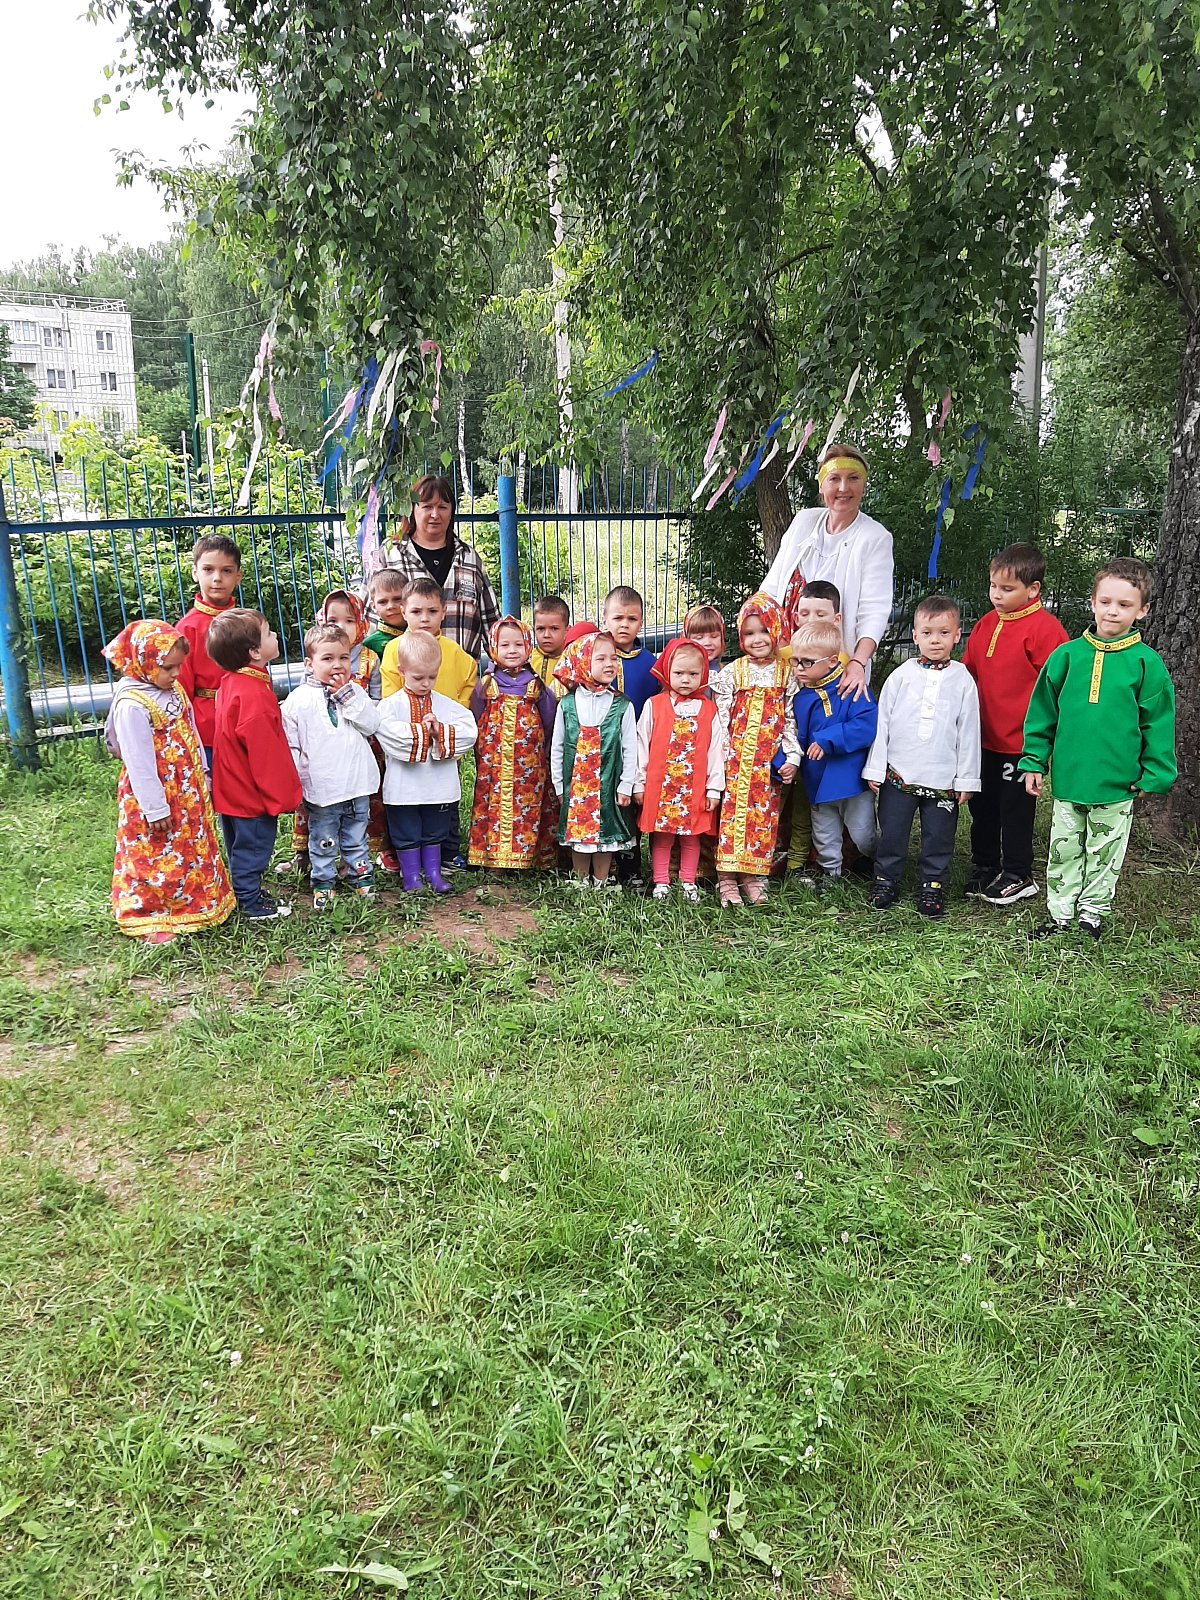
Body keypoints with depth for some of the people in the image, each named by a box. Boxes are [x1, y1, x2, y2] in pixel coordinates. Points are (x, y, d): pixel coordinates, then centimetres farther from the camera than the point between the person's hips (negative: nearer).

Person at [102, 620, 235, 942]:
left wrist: (202, 778, 17)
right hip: (155, 793, -8)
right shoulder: (132, 705, -23)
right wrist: (155, 807, -19)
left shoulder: (174, 690, 3)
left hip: (188, 791, 8)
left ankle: (199, 902, 36)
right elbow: (138, 761, -21)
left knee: (195, 847, 19)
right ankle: (146, 918, 18)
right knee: (154, 857, 4)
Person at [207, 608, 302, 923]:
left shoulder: (230, 682, 3)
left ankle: (248, 894, 37)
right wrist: (282, 795, -15)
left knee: (242, 848, 21)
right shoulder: (254, 695, -28)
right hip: (253, 794, -9)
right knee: (252, 847, 5)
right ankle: (253, 907, 18)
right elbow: (266, 752, -24)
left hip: (233, 789, 9)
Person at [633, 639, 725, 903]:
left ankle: (688, 883, 23)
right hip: (660, 787, -1)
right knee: (661, 838, 7)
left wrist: (714, 789, 0)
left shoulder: (709, 709, 2)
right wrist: (639, 784, 1)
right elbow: (641, 746, 2)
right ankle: (661, 883, 17)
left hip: (695, 789, 1)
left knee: (692, 837, 10)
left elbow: (716, 750, 3)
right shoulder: (653, 706, 0)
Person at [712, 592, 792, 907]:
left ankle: (754, 875, 14)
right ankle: (727, 879, 1)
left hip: (770, 762, 2)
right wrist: (722, 758, -7)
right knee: (733, 812, -3)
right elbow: (720, 718, -1)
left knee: (764, 813, 5)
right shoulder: (731, 673, 1)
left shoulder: (787, 674, 4)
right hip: (736, 759, -2)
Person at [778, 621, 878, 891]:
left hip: (851, 778, -4)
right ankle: (830, 871, 41)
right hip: (817, 780, 5)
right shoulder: (799, 695, -2)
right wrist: (787, 763, -11)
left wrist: (828, 740, -29)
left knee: (863, 834, 9)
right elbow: (793, 734, 4)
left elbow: (866, 727, -27)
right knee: (824, 834, 20)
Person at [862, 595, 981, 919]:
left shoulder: (963, 680, 2)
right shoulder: (901, 676, 2)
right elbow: (882, 722, 3)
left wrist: (966, 779, 1)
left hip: (943, 779, 0)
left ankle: (931, 886, 22)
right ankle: (886, 880, 24)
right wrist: (874, 768, 1)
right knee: (892, 833, 9)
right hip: (898, 774, 0)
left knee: (938, 837, 8)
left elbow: (969, 732, 3)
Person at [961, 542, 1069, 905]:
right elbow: (967, 672, 15)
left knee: (1015, 809, 6)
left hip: (1020, 742, -7)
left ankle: (1018, 876, 21)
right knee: (982, 806, 16)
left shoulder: (1045, 628, -14)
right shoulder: (986, 624, 7)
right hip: (983, 739, 7)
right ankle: (984, 867, 31)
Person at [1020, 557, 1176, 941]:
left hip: (1117, 785, -2)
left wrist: (1154, 775, -3)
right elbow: (1042, 711, 5)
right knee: (1064, 850, 13)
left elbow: (1158, 722, -1)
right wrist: (1034, 760, 3)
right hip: (1068, 779, 2)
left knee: (1105, 854, 12)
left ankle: (1092, 915, 29)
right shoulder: (1067, 654, -1)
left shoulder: (1146, 662, -6)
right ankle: (1060, 914, 26)